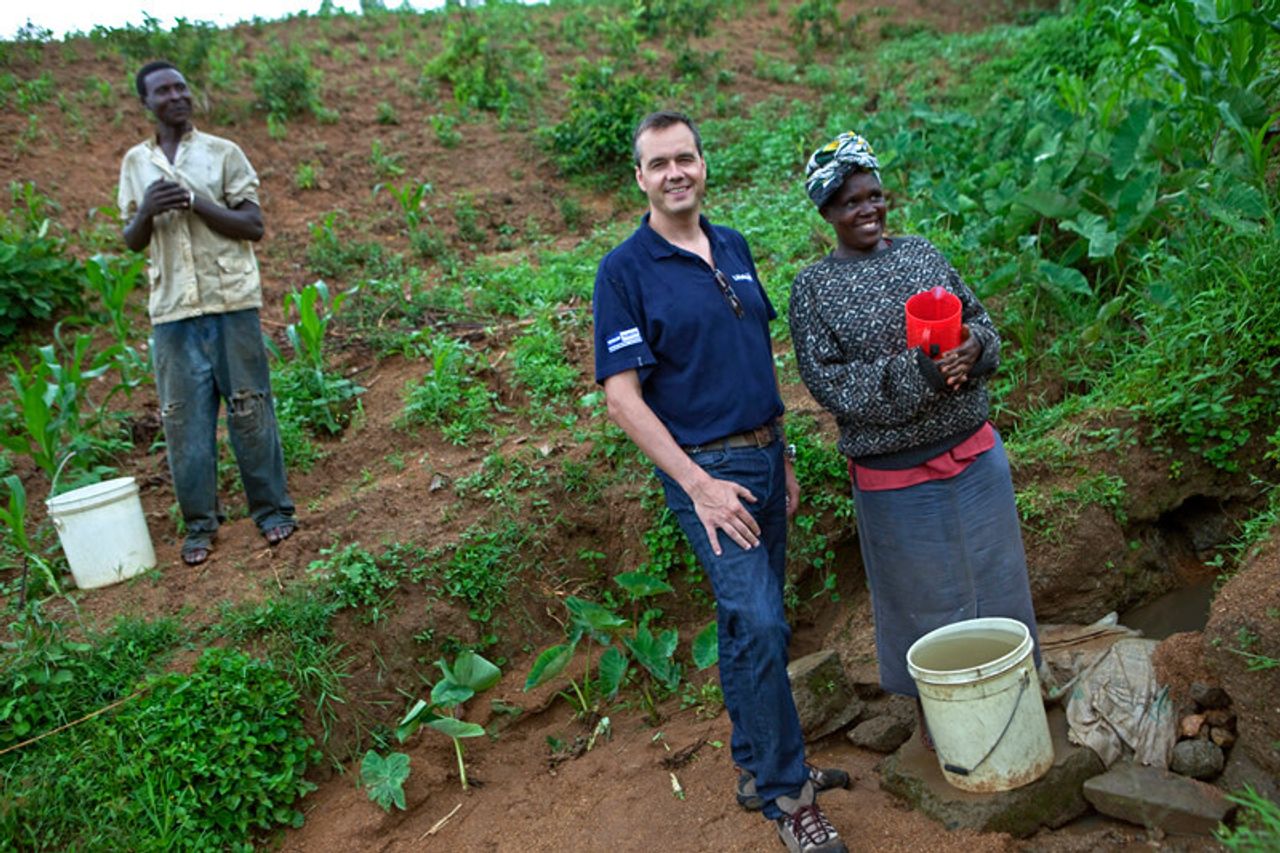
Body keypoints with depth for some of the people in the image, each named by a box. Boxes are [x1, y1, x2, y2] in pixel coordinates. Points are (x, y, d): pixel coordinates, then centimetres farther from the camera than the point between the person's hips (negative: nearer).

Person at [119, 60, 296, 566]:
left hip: (231, 301, -2)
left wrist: (196, 203, -14)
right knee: (184, 416, 4)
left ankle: (271, 508, 15)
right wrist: (148, 211, -8)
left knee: (249, 408, 3)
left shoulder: (223, 153, 2)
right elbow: (132, 242, 13)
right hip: (172, 310, 3)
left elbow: (254, 226, -2)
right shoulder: (135, 163, 11)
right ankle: (200, 523, 15)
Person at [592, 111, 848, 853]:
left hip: (764, 456, 7)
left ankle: (760, 766, 31)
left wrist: (783, 460, 14)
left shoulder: (734, 248, 10)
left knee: (749, 623, 15)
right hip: (706, 466, -6)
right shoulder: (626, 270, -10)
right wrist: (698, 484, -18)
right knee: (759, 623, -13)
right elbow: (623, 397, -14)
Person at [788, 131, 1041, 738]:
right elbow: (829, 382, -15)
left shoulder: (921, 253, 6)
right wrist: (918, 373, -25)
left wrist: (973, 346, -15)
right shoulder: (813, 288, -7)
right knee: (923, 596, 10)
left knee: (993, 575, 17)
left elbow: (979, 320, 10)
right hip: (896, 478, -4)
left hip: (975, 454, 4)